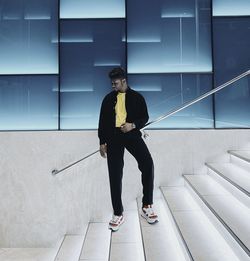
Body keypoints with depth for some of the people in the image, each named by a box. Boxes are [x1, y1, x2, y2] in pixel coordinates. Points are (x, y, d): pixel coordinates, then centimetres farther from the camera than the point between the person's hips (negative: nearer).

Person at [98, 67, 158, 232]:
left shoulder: (136, 97, 8)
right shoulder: (109, 98, 13)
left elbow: (145, 117, 8)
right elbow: (103, 121, 13)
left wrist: (133, 125, -13)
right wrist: (102, 142, 7)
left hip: (132, 134, -1)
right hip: (114, 136, 2)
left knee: (147, 164, -23)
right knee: (115, 175, -3)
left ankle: (147, 206, -10)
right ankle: (118, 214, 8)